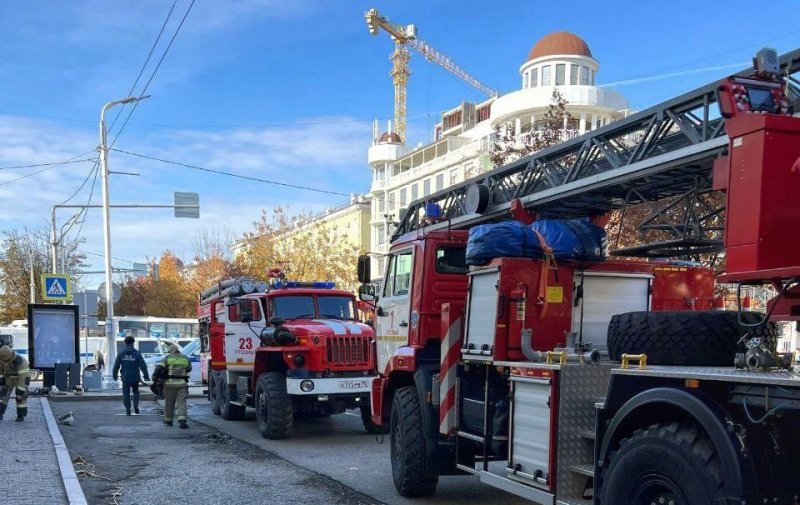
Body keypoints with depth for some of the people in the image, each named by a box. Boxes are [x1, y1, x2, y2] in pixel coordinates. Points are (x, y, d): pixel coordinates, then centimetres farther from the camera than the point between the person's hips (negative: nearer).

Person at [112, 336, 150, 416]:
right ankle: (136, 405, 4)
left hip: (125, 378, 0)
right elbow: (143, 366, -6)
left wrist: (115, 375, 17)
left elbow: (116, 366, 4)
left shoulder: (121, 354, -1)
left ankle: (128, 410, 4)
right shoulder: (137, 353, -6)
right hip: (135, 377, 0)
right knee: (135, 392, 21)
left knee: (126, 394, 8)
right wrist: (146, 376, 2)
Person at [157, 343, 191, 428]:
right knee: (181, 402, -1)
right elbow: (189, 369, 17)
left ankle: (168, 420, 25)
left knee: (169, 402, 13)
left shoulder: (167, 358, 1)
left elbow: (160, 367, -8)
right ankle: (182, 420, -18)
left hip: (170, 383, -1)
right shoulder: (185, 358, 8)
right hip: (182, 383, 1)